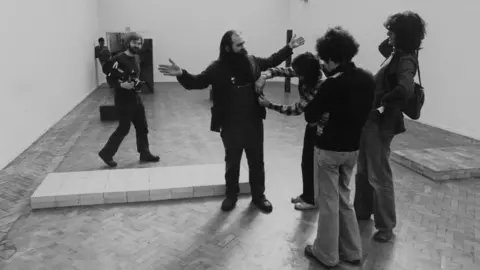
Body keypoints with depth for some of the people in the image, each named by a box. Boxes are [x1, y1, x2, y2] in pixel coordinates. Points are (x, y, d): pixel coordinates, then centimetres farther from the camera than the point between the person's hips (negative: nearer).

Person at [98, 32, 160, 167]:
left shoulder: (135, 59, 9)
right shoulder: (118, 59, -16)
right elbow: (110, 79, -18)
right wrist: (121, 85, -32)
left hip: (136, 99, 8)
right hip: (123, 101, -8)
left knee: (142, 127, 12)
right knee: (123, 129, 0)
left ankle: (145, 154, 24)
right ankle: (106, 153, 17)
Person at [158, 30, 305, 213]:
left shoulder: (252, 61, 0)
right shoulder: (217, 68, -12)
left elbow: (271, 61, 18)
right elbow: (196, 83, -12)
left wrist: (289, 47, 19)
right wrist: (181, 74, -31)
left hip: (254, 122, 3)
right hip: (231, 125, -3)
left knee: (257, 161, 13)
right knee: (232, 162, 14)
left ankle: (259, 196, 29)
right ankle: (231, 195, 32)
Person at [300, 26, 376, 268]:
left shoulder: (333, 83, -21)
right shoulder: (368, 79, -1)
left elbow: (310, 116, -13)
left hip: (329, 148, -7)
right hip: (353, 148, 7)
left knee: (328, 202, 8)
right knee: (343, 198, 21)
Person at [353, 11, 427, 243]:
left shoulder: (406, 60, -19)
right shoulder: (397, 53, 8)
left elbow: (405, 89, -37)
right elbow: (382, 47, 31)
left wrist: (382, 104, -21)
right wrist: (390, 41, 10)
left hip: (382, 123, -9)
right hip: (370, 119, 9)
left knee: (379, 176, 1)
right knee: (363, 171, 20)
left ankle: (386, 226, 16)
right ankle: (362, 211, 38)